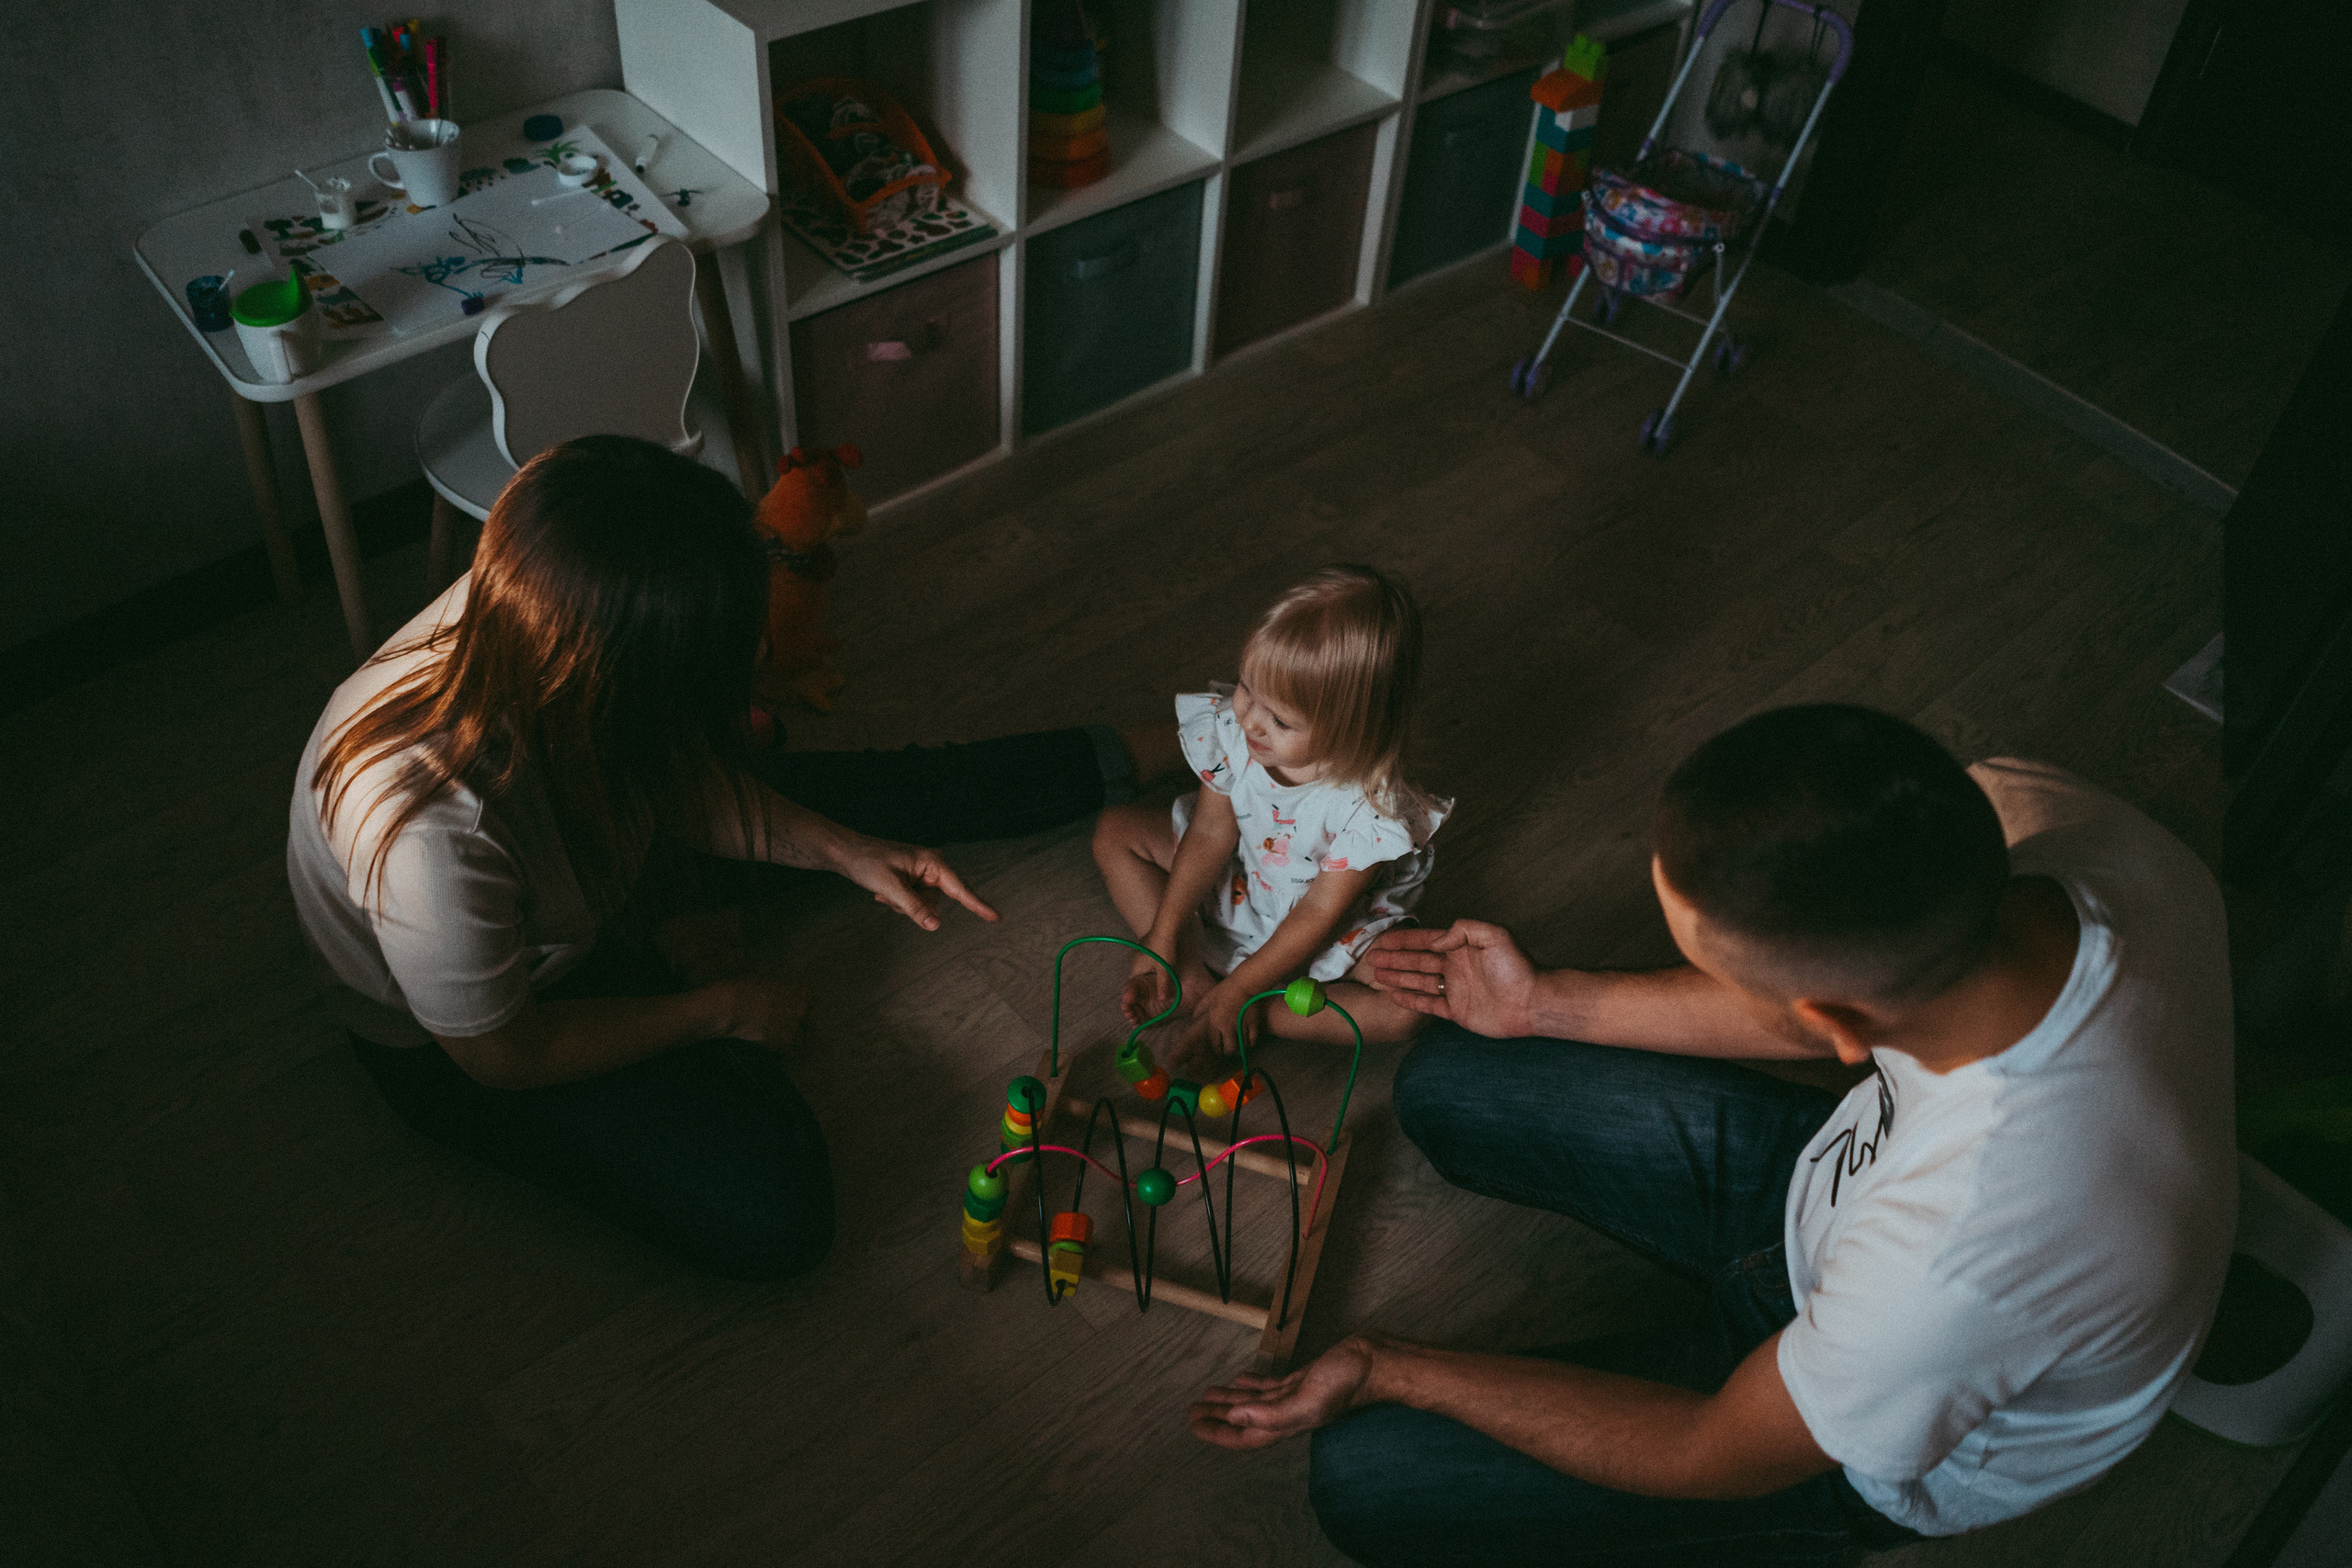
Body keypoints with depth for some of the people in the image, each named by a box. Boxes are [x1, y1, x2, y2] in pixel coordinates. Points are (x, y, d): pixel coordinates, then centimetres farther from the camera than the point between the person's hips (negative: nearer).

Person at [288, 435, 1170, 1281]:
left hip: (585, 887, 6)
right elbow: (503, 1055, -25)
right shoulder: (429, 838, -45)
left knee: (858, 793, 8)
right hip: (456, 1045, -6)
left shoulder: (523, 621, -26)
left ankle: (1109, 764, 31)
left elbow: (671, 784, -4)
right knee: (771, 1214, -20)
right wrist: (717, 1010, -14)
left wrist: (846, 853, -10)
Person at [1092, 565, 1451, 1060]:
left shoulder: (1374, 808, -36)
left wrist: (1235, 993, -24)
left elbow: (1319, 913, -27)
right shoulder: (1230, 726, -25)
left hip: (1340, 924, -4)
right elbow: (1212, 832, -14)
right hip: (1238, 878, 5)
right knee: (1115, 831, -4)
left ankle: (1254, 1015, -19)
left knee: (1410, 1004, -29)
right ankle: (1192, 983, -13)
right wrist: (1163, 935, -19)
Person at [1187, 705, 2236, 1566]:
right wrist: (1546, 1004, 1)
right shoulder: (2008, 811, -30)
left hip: (1887, 1458, -5)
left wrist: (1389, 1371, -14)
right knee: (1445, 1086, 6)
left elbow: (1717, 1456, -24)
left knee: (1364, 1478, -7)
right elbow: (1834, 1008, -5)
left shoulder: (1963, 1264, -46)